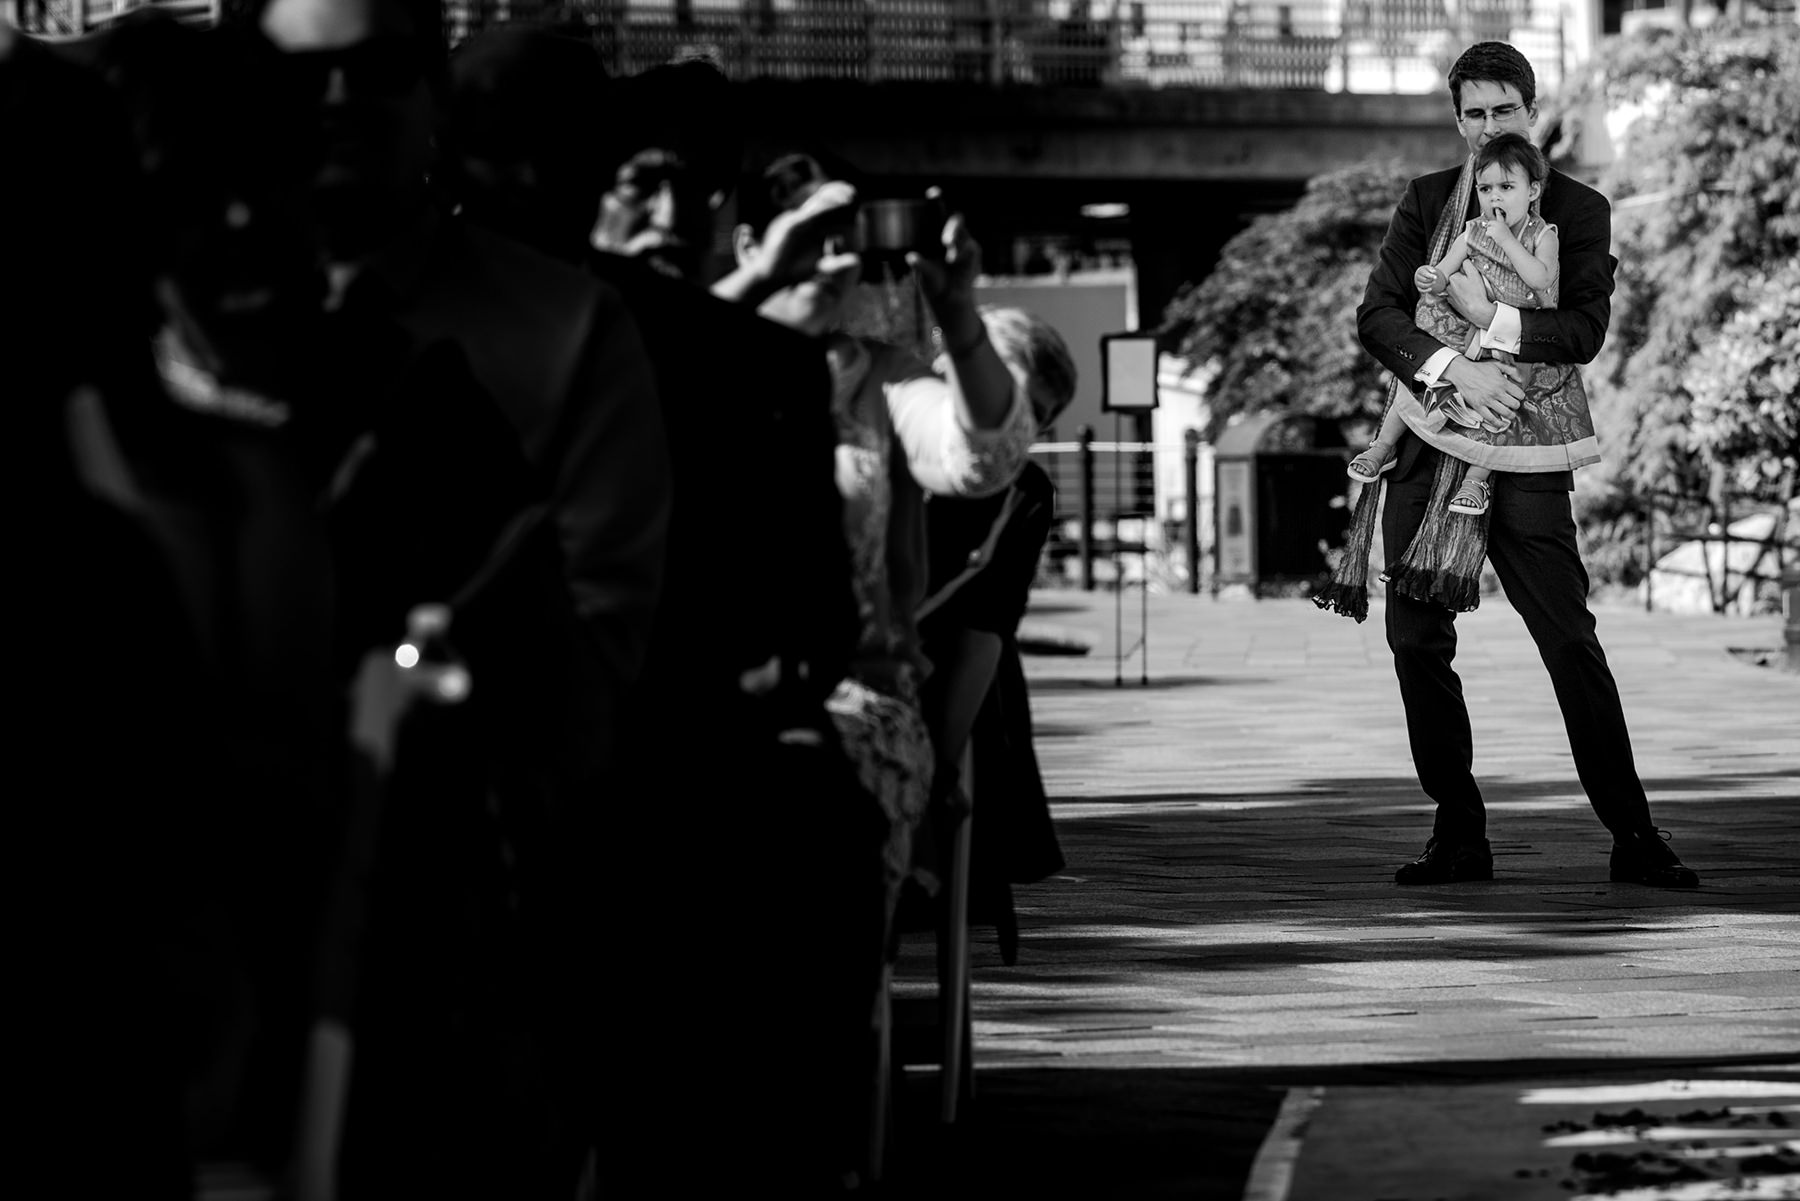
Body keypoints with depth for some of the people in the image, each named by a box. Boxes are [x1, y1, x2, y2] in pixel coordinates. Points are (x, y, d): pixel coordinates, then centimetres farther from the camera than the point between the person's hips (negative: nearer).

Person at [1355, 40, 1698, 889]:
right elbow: (1376, 316, -1)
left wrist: (1494, 322, -19)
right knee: (1417, 640, 1)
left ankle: (1633, 839, -5)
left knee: (1570, 640, -8)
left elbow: (1585, 330, -7)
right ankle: (1458, 835, 11)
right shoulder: (1426, 202, 9)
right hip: (1427, 442, 3)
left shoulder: (1578, 210, 4)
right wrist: (1456, 369, -15)